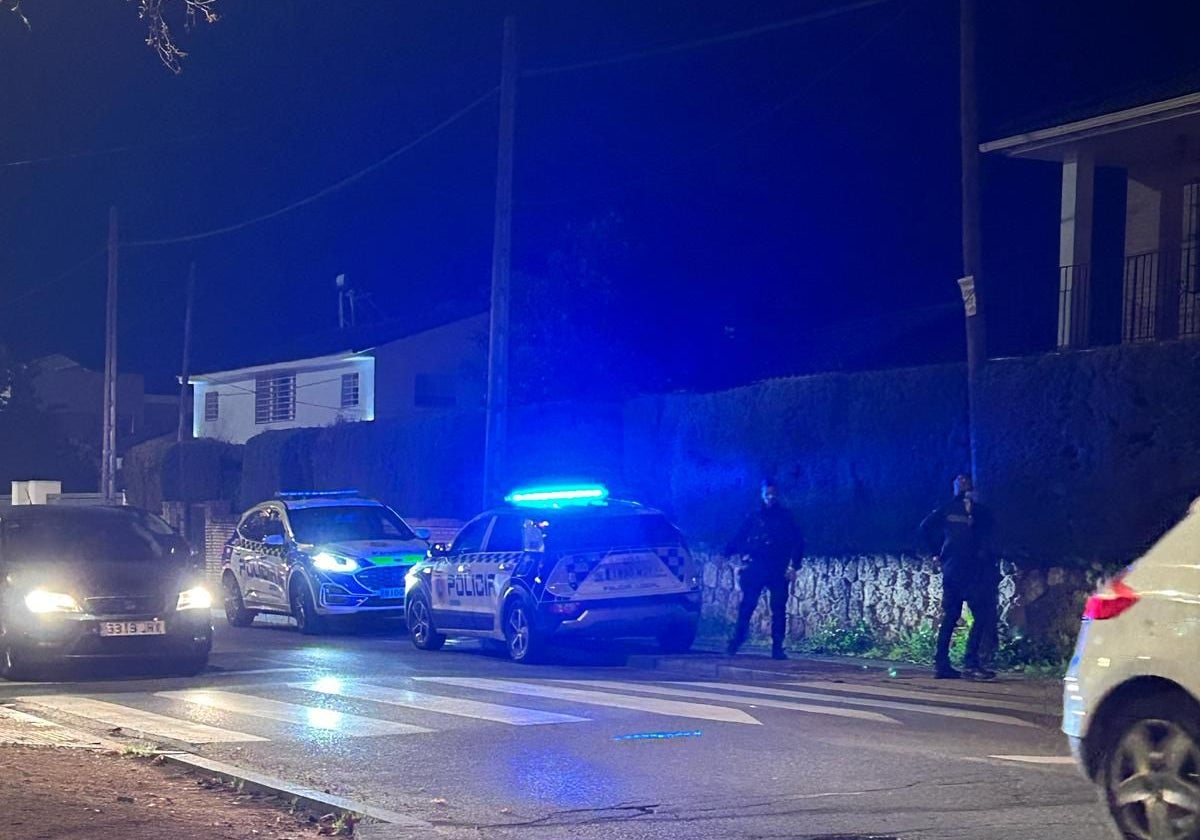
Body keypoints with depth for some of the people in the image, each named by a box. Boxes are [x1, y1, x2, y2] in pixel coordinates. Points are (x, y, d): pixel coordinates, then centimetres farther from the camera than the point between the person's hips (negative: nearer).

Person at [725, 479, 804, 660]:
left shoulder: (785, 517, 9)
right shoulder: (754, 518, 11)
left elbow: (798, 542, 7)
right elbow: (739, 540, 11)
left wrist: (793, 565, -5)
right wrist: (726, 553, -5)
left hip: (778, 571, 0)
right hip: (756, 568, 0)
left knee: (779, 610, -1)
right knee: (747, 605, -6)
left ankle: (777, 647, 2)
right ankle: (737, 640, 4)